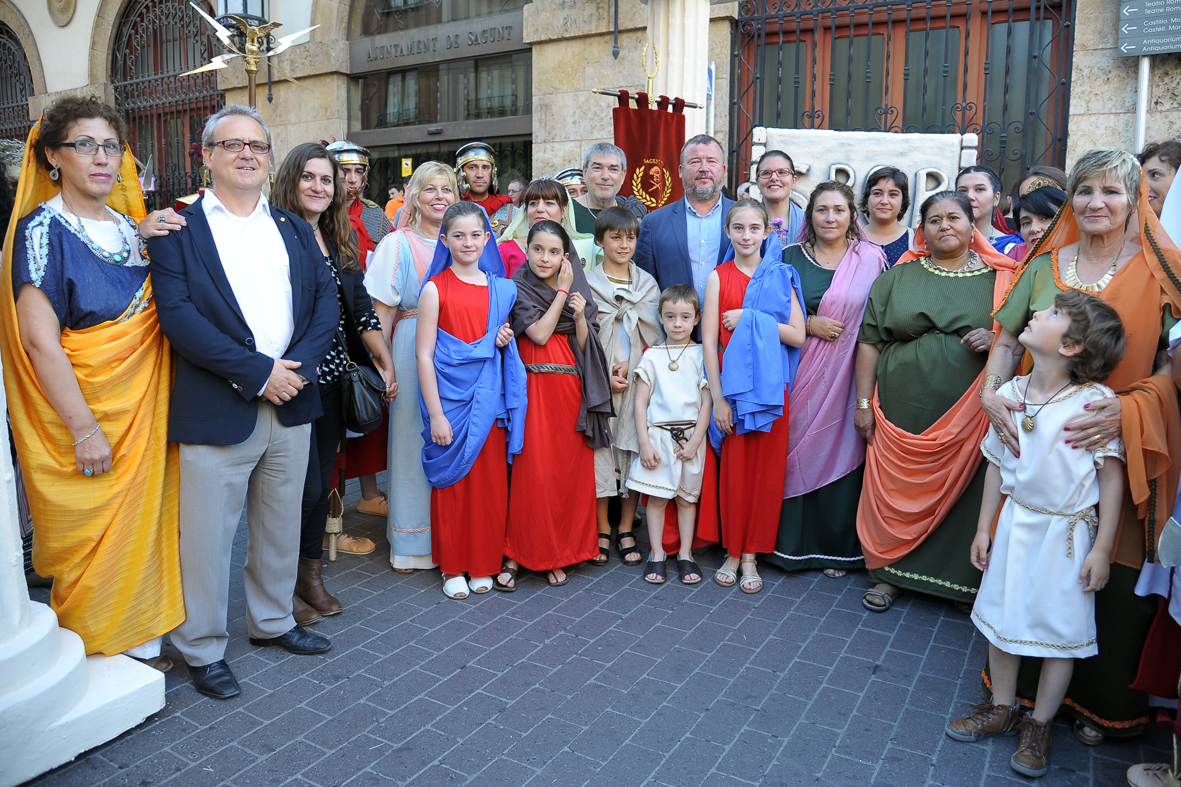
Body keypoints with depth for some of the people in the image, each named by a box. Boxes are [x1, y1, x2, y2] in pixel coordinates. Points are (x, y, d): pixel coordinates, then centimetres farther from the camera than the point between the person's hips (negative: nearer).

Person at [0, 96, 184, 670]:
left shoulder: (131, 226, 9)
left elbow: (158, 309, 14)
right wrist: (85, 429, -18)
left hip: (144, 406, 6)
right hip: (80, 411, -6)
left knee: (140, 522, 13)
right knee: (91, 537, 5)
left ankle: (138, 641, 29)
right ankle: (90, 656, 24)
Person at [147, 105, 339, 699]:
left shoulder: (295, 229, 13)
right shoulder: (178, 230, -2)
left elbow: (325, 300, 5)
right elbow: (177, 314, -13)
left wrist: (297, 366, -11)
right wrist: (257, 372, -18)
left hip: (291, 404, 5)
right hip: (216, 410, -4)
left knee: (281, 527, 17)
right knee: (207, 536, 5)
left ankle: (271, 621, 37)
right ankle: (203, 649, 23)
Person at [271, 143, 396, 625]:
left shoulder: (339, 244, 12)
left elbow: (361, 310, 10)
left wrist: (385, 362, 4)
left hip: (333, 378, 6)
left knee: (322, 480, 13)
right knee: (305, 485, -2)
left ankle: (312, 575, 28)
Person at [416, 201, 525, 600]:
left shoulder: (500, 288, 9)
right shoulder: (435, 289, -5)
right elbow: (424, 355, -8)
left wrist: (504, 340, -3)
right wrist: (436, 414, -13)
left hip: (488, 400, 4)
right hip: (450, 398, -4)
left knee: (489, 482, 8)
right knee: (452, 482, 5)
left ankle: (483, 564, 24)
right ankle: (452, 567, 21)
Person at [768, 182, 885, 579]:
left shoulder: (871, 259, 3)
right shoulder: (791, 257, 6)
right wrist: (808, 324, -11)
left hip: (848, 375, -1)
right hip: (799, 373, 1)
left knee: (840, 453, 4)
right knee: (795, 452, 3)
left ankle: (835, 546, 21)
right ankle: (791, 542, 19)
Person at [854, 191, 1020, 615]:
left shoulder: (1000, 280, 6)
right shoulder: (896, 278, 8)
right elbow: (870, 341, 6)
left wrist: (996, 340, -14)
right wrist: (863, 402, 1)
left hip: (967, 416, 0)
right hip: (901, 412, 1)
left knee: (961, 495, 3)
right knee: (896, 493, 4)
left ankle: (963, 580, 21)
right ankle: (889, 573, 21)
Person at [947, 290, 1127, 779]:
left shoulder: (1095, 402, -17)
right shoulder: (1010, 394, -3)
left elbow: (1112, 478, -12)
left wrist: (1102, 549, -11)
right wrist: (984, 528, 8)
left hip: (1068, 534, -4)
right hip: (1015, 525, 5)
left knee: (1059, 632, 8)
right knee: (1001, 617, 14)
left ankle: (1039, 726, 28)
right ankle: (1002, 709, 34)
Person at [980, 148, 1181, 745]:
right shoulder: (1045, 266, 7)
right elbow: (1008, 341, 10)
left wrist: (1128, 407, -19)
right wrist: (991, 392, -8)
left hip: (1122, 447, -2)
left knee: (1114, 576, 3)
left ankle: (1105, 703, 24)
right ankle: (1027, 687, 27)